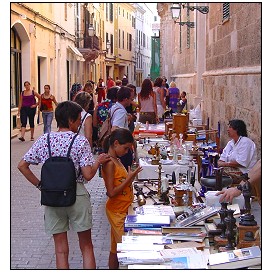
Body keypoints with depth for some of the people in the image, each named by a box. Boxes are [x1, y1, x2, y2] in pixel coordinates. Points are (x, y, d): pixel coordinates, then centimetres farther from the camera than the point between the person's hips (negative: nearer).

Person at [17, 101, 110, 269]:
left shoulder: (44, 140, 0)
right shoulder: (81, 141, -10)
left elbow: (22, 166, 0)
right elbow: (88, 175, -14)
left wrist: (39, 184, 7)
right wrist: (98, 161, 4)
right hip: (76, 195, -2)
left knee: (61, 249, 9)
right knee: (86, 245, 13)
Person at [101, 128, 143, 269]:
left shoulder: (116, 160, 8)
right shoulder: (109, 163, -20)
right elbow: (111, 192, -22)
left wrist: (130, 177, 3)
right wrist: (129, 179, -19)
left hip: (123, 209, 9)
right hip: (117, 211, -9)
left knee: (117, 246, 16)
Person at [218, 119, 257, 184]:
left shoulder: (245, 142, -12)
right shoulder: (230, 143, 17)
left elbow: (241, 162, -22)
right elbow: (223, 158, 13)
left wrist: (225, 164, -17)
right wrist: (219, 163, -11)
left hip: (244, 172, -8)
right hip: (233, 169, 8)